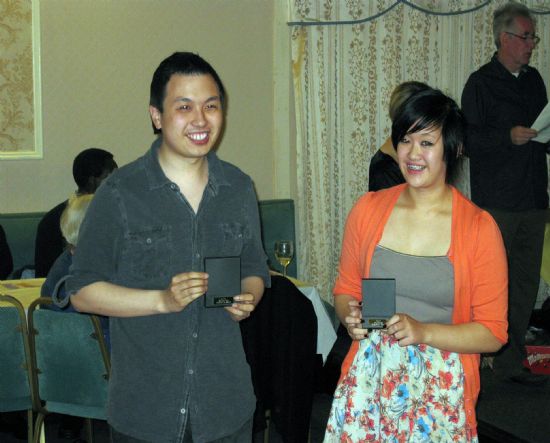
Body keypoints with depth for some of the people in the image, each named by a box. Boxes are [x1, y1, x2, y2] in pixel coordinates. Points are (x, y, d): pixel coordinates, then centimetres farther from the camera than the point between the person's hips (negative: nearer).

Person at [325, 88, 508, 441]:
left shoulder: (479, 227, -7)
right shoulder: (368, 209, 2)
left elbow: (493, 332, -6)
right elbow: (345, 289, 14)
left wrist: (422, 332, -19)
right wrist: (350, 316, -8)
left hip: (440, 387, -2)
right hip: (369, 380, 2)